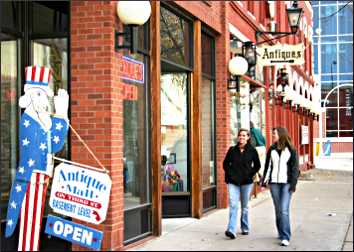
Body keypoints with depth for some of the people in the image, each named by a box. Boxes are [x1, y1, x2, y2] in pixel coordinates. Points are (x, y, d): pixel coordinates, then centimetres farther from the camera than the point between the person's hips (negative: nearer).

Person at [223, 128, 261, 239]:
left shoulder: (252, 151, 1)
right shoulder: (232, 150, 5)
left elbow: (257, 165, 9)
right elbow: (225, 163, 14)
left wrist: (250, 174, -3)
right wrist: (229, 174, 2)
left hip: (246, 182, 0)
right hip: (233, 182, 0)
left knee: (244, 206, 11)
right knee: (233, 205, -11)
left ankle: (245, 228, 25)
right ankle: (231, 230, -17)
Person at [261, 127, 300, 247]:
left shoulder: (291, 150, 0)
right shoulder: (271, 149, 10)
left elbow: (295, 168, -1)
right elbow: (267, 166, 13)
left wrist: (293, 184, -8)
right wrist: (264, 181, 8)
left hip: (286, 183, -4)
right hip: (274, 183, 4)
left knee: (284, 210, -12)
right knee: (278, 210, 7)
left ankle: (285, 237, -10)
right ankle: (281, 233, 21)